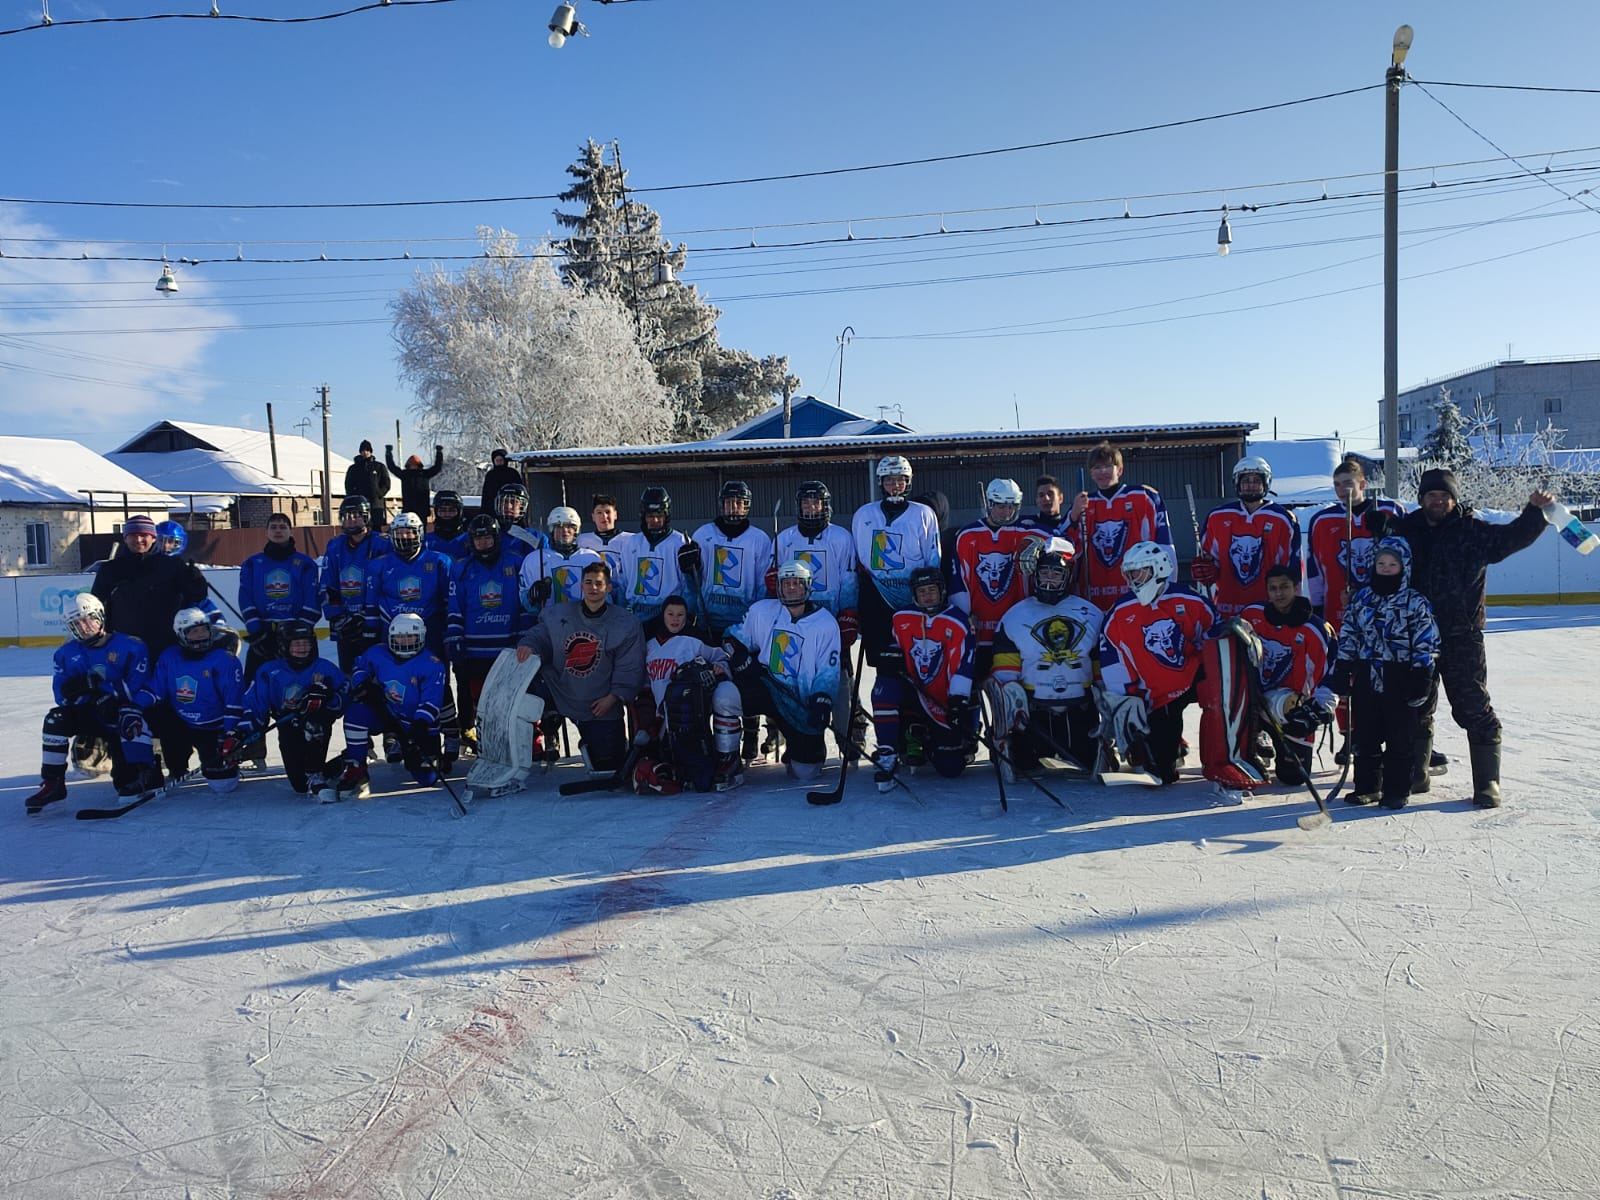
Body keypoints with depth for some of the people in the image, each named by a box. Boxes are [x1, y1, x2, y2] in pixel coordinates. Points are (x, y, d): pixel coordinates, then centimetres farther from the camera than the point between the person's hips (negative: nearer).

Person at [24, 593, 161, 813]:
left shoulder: (130, 646, -9)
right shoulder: (66, 653, 7)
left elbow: (139, 685, -16)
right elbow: (61, 693, 0)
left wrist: (112, 697, -28)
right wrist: (82, 684, -22)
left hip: (119, 712, -4)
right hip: (86, 714, 4)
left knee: (131, 716, -36)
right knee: (56, 718, -20)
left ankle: (145, 773, -37)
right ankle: (52, 783, -14)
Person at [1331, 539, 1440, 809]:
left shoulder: (1415, 602, -5)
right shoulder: (1361, 598, 8)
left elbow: (1426, 642, -6)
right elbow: (1348, 636, 11)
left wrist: (1422, 678, -11)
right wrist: (1342, 671, 7)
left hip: (1400, 680, -4)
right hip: (1366, 677, 4)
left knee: (1401, 737, 4)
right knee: (1365, 735, 10)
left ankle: (1397, 790, 14)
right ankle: (1367, 786, 21)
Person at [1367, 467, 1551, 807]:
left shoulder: (1473, 531, -2)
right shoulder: (1406, 529, 7)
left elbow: (1514, 537, -12)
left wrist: (1534, 511, -29)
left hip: (1461, 638, -4)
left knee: (1473, 709, -3)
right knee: (1415, 708, 13)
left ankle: (1487, 783, 6)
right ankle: (1415, 775, 27)